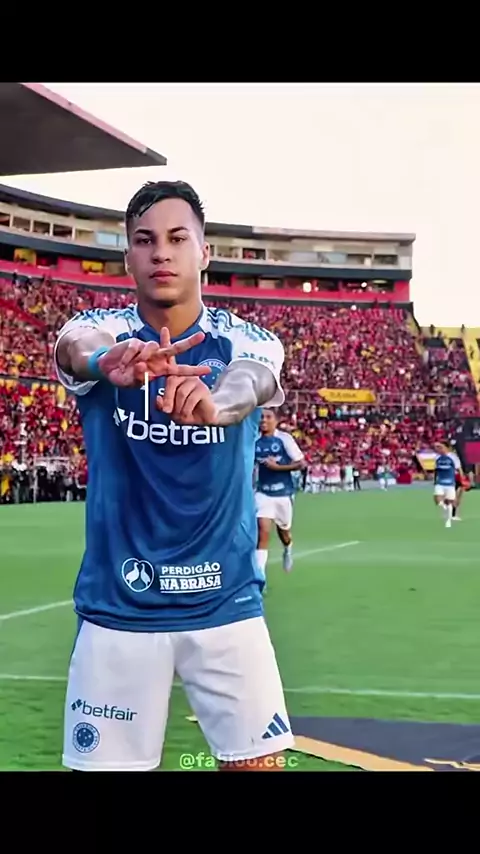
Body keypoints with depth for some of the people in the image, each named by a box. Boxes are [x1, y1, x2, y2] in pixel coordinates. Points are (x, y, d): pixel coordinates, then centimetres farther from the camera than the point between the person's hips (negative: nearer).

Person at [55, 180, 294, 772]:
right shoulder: (103, 330, -1)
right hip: (116, 609, 0)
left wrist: (214, 402, -50)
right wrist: (106, 361, -51)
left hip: (227, 605, 0)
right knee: (103, 763, 4)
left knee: (258, 761, 0)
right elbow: (75, 347, -26)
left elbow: (254, 381, -25)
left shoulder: (243, 341, -1)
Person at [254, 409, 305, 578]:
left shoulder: (284, 439, -11)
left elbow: (301, 463, -10)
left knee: (283, 531, 18)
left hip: (283, 493, -1)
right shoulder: (254, 441, -1)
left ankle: (288, 550, 55)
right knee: (263, 531, -15)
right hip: (263, 493, 1)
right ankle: (259, 575, -15)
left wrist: (277, 467, -20)